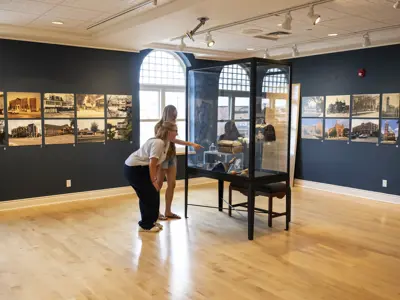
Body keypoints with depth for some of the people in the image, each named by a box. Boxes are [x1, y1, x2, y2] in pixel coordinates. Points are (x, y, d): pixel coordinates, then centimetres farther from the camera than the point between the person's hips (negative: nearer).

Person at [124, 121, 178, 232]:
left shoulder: (166, 143, 7)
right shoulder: (158, 143, -24)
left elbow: (158, 163, 11)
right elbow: (152, 164, -26)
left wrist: (155, 178, 6)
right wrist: (153, 181, -18)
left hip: (141, 168, 10)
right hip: (133, 169, -10)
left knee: (153, 194, 12)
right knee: (148, 195, -5)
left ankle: (150, 221, 24)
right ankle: (145, 225, 8)